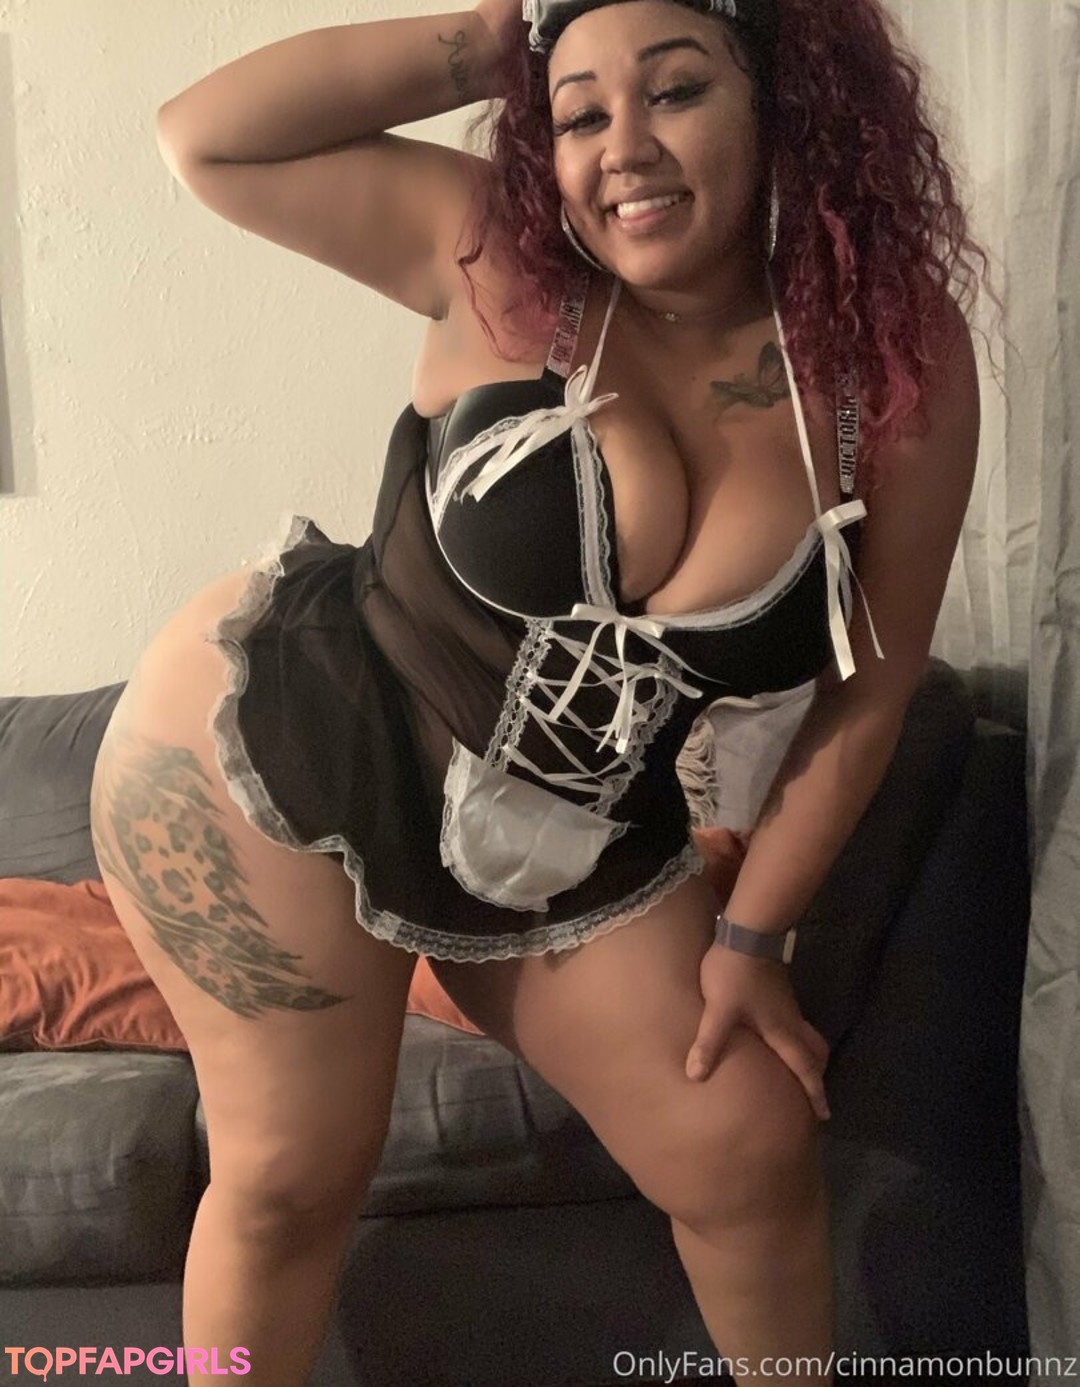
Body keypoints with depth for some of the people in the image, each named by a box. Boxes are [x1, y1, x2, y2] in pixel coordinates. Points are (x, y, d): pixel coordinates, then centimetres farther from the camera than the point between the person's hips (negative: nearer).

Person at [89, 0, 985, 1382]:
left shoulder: (900, 357, -10)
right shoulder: (499, 258, -12)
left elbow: (869, 687, -4)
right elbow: (205, 140, -11)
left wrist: (750, 935, -2)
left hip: (572, 845, 3)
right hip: (277, 745, -2)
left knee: (756, 1156, 6)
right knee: (292, 1176, 3)